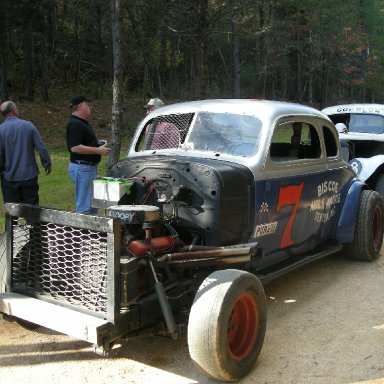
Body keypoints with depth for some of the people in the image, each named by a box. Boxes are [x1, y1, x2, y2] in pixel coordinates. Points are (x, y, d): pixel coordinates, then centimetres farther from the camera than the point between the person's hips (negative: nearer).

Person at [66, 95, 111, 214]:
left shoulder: (82, 123, 17)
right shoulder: (75, 124, -16)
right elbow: (75, 147, -25)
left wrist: (98, 143, 13)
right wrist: (98, 150, -22)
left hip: (89, 167, 11)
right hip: (82, 168, -11)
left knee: (93, 204, 17)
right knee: (84, 207, -8)